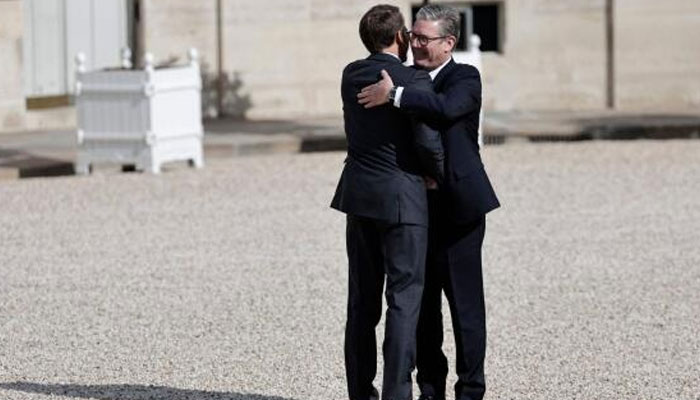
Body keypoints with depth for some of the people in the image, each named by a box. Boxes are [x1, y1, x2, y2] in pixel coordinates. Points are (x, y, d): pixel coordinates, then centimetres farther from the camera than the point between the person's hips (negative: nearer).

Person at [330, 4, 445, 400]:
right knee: (404, 298, -2)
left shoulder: (351, 75, 5)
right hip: (402, 197, -6)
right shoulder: (415, 80, -14)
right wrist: (440, 174, 2)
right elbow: (428, 142, -18)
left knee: (363, 298, 13)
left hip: (359, 194, 6)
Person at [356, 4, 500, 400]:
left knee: (465, 304, -1)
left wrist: (393, 95, -29)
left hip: (457, 209, -6)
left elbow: (447, 108, -30)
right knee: (423, 304, 10)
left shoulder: (465, 78, -7)